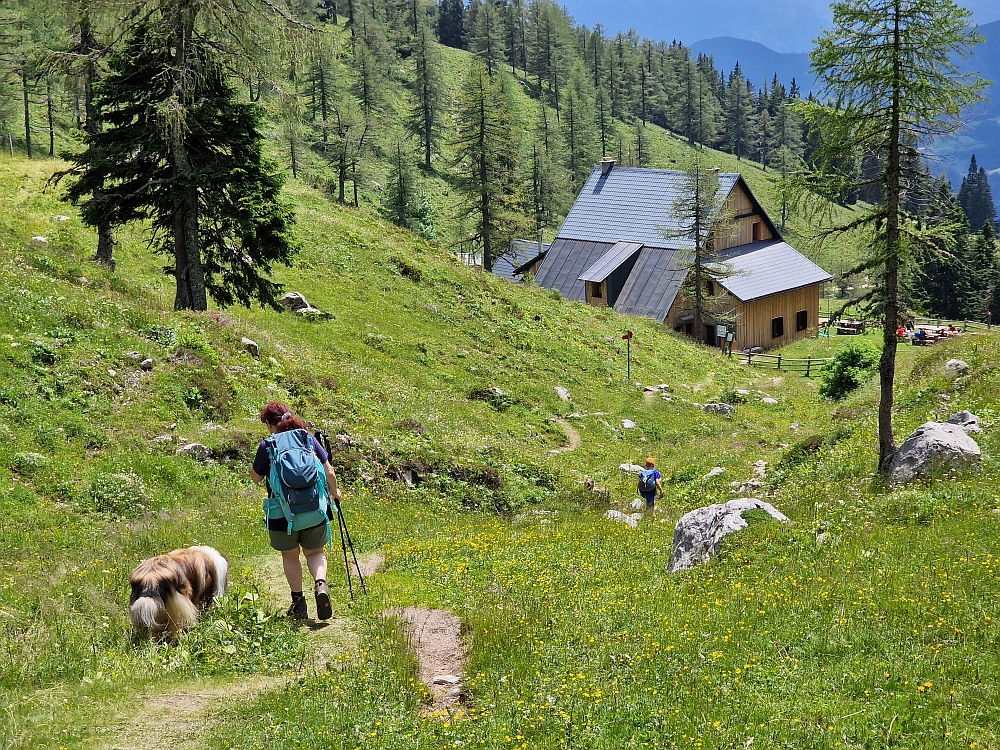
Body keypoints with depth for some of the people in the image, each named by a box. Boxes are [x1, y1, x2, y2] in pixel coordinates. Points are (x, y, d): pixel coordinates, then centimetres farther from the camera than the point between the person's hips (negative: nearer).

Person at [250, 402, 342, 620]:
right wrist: (334, 492, 24)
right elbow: (329, 473, 5)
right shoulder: (309, 439, 2)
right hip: (314, 510, 2)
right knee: (315, 552, 18)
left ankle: (298, 602, 17)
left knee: (290, 556, 18)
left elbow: (256, 477, 7)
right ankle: (320, 584, -10)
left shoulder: (267, 445, -5)